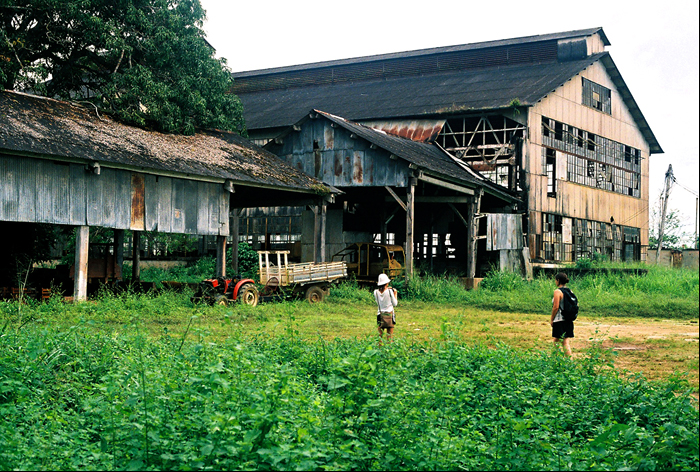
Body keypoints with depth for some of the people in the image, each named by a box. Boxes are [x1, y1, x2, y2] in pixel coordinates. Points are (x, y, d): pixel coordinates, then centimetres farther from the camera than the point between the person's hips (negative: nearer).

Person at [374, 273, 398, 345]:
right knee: (389, 335, 3)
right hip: (389, 314, -3)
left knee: (380, 335, 9)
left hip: (380, 314, 3)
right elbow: (395, 304, -3)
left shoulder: (376, 292, -2)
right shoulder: (389, 291, -11)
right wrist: (395, 294, 9)